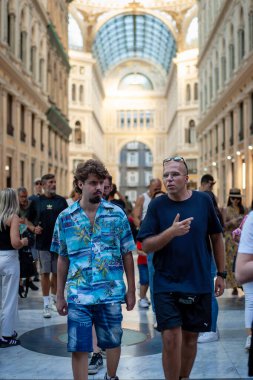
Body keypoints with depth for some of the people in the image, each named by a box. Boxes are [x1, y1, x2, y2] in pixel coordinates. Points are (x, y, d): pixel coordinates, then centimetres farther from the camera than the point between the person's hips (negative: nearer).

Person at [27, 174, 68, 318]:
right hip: (43, 243, -1)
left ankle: (53, 298, 30)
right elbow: (29, 220, 9)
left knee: (57, 273, 10)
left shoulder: (61, 201, 4)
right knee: (45, 273, 1)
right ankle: (46, 304, 8)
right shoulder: (36, 202, 1)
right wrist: (34, 228, -11)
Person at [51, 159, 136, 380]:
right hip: (78, 295, 0)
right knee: (78, 348, 2)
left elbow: (127, 254, 3)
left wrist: (131, 290, 3)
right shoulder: (65, 218, 0)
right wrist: (60, 295, 7)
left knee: (113, 342, 16)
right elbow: (63, 259, 7)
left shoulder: (117, 214, -1)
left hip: (111, 293, 1)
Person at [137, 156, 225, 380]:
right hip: (167, 284, -2)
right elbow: (146, 246, -9)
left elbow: (216, 237, 8)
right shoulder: (157, 206, -5)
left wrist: (221, 274, 7)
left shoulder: (203, 201, -1)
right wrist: (172, 231, -25)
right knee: (171, 339, -6)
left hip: (199, 284, 2)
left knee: (190, 338, 13)